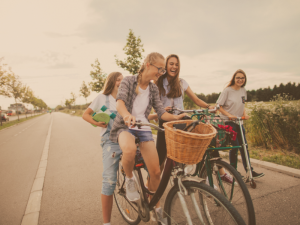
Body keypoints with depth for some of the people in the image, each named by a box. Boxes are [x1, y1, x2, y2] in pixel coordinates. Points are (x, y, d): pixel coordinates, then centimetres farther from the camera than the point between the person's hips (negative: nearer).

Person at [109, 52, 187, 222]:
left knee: (156, 172, -4)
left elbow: (161, 112, 4)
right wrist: (127, 114, -43)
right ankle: (130, 179, -8)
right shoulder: (128, 81, -3)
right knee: (130, 149, -40)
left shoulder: (153, 89, 10)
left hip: (143, 129, 4)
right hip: (124, 126, -4)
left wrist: (176, 117, -17)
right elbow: (120, 101, -20)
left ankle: (155, 205, 23)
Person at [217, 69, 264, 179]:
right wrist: (229, 115, -23)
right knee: (235, 146, -5)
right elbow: (219, 106, -11)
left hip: (239, 121, 6)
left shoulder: (243, 91, 7)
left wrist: (245, 114, 0)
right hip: (228, 122, -6)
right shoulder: (227, 90, -11)